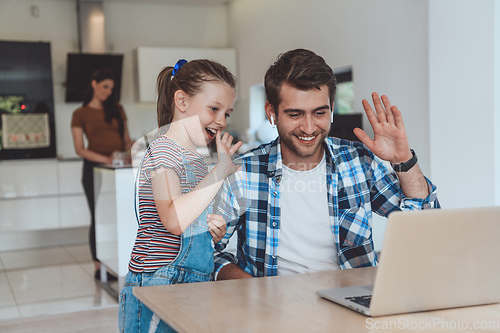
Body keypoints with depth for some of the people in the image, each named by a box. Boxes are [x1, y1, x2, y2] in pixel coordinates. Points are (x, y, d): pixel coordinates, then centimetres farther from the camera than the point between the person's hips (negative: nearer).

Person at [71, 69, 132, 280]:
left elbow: (127, 139, 14)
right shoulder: (80, 114, 1)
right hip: (94, 169, -3)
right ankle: (99, 268, 10)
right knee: (98, 217, 1)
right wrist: (105, 159, -20)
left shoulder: (117, 110, 12)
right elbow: (79, 149, -6)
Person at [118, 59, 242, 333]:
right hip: (159, 286, -8)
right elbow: (174, 220, -29)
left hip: (192, 285, 8)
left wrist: (216, 229, 3)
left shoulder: (194, 157, 15)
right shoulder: (163, 150, -12)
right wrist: (222, 169, -24)